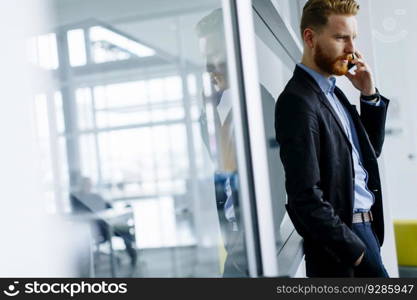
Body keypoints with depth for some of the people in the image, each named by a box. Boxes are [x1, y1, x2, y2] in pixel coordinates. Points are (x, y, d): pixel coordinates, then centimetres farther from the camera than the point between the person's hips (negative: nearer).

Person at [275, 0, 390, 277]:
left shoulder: (333, 92, 12)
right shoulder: (298, 101, -17)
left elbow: (371, 150, 18)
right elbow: (306, 196, -21)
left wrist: (370, 95, 4)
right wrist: (355, 249, -16)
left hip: (365, 227, 9)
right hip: (340, 235, -9)